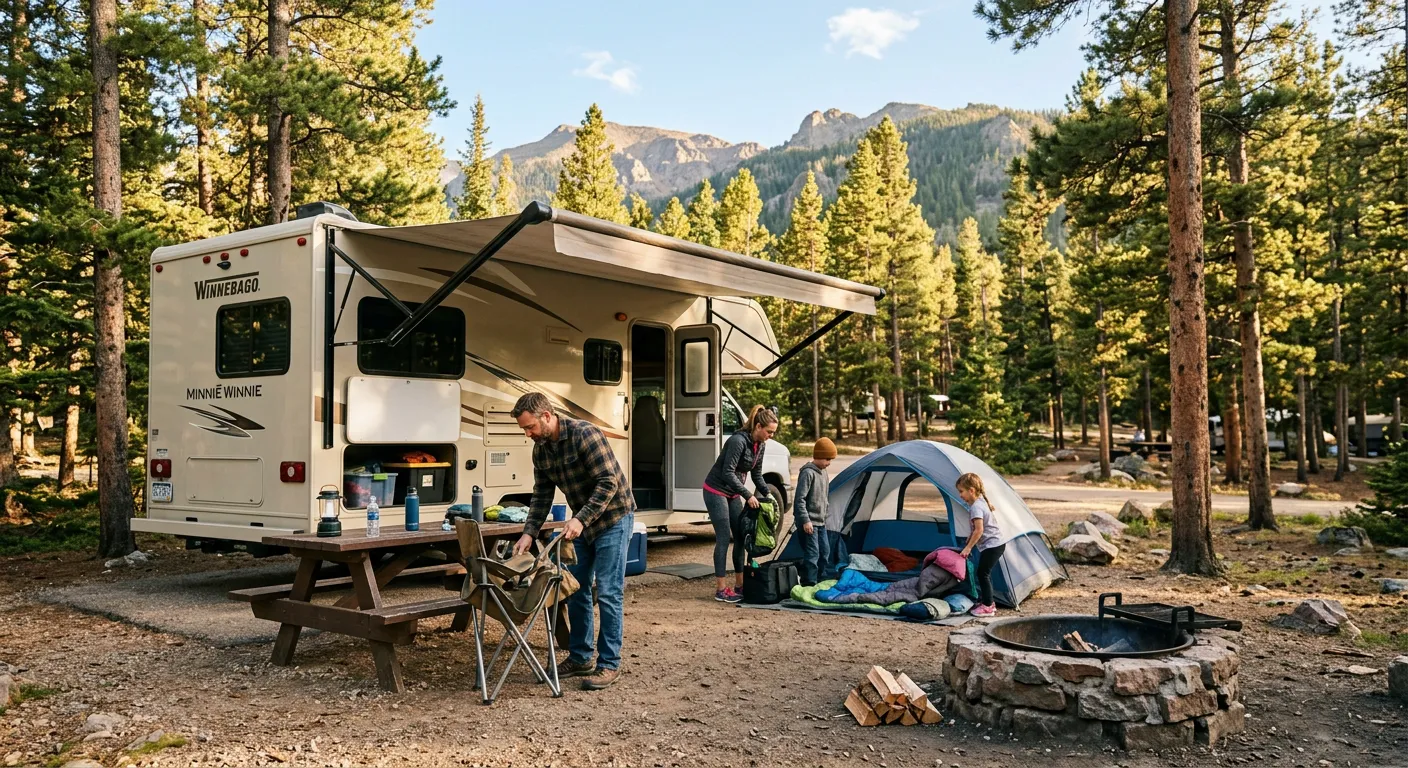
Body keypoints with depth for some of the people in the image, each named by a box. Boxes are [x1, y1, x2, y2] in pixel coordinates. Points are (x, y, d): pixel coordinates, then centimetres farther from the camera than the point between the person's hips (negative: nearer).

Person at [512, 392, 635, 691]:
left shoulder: (585, 435, -25)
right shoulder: (541, 449, 0)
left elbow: (608, 482, -27)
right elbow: (541, 496, 4)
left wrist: (581, 519, -31)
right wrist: (529, 533, -7)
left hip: (612, 517, -8)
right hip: (581, 522, 8)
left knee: (608, 593, -7)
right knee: (577, 589, 10)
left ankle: (609, 665, 0)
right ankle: (580, 658, 21)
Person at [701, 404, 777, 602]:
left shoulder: (760, 445, 2)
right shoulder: (738, 441, -25)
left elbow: (757, 474, 13)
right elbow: (728, 472, -26)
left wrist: (767, 494, 4)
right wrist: (748, 495, -25)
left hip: (733, 494, 9)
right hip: (716, 491, -8)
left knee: (740, 536, 7)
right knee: (724, 538, -9)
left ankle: (740, 585, 16)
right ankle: (721, 590, -3)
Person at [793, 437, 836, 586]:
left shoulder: (823, 472, 11)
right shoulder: (808, 472, -17)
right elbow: (799, 499, -20)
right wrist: (805, 520, -22)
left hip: (820, 522, 10)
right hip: (809, 523, -10)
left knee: (825, 552, 15)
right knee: (812, 554, -11)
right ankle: (808, 586, -7)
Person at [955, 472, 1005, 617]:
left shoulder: (975, 507, -19)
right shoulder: (981, 502, 11)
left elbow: (979, 530, -25)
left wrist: (968, 547, -19)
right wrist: (970, 541, 23)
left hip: (991, 545, -10)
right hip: (996, 544, 10)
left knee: (982, 573, -6)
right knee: (984, 573, 15)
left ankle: (987, 606, -2)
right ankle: (988, 602, 23)